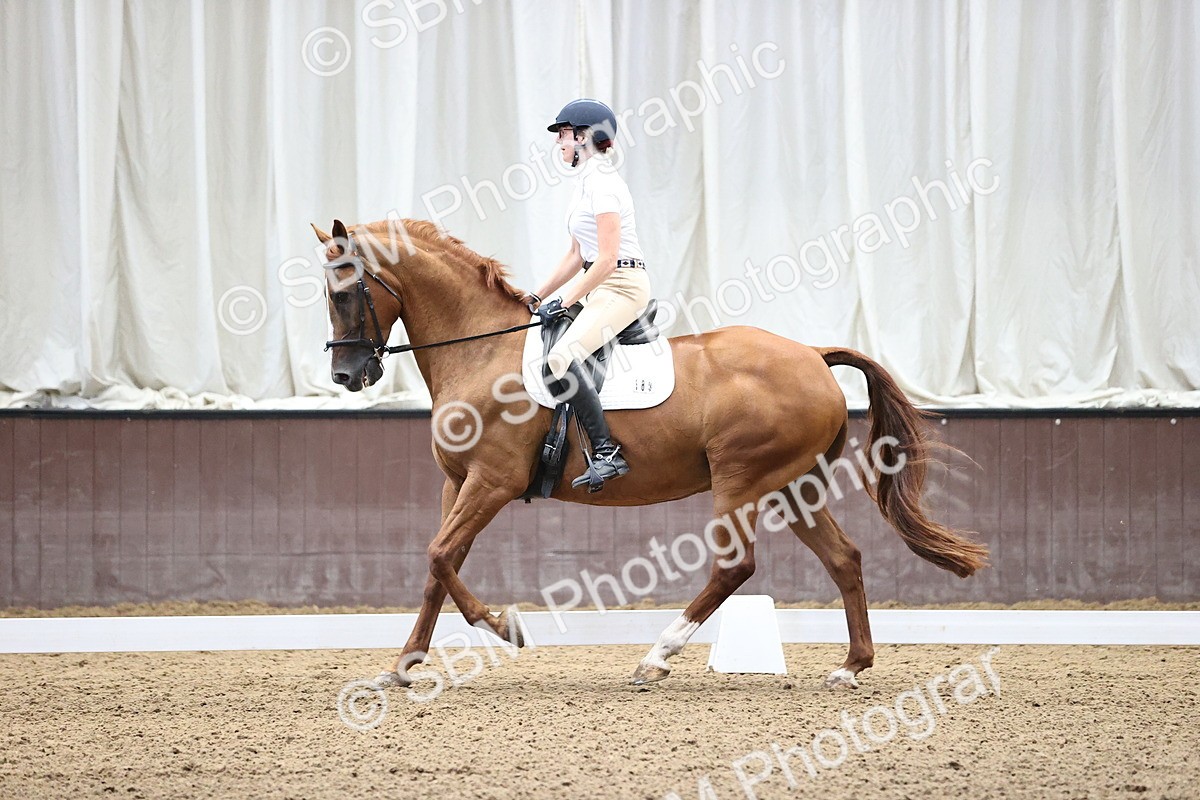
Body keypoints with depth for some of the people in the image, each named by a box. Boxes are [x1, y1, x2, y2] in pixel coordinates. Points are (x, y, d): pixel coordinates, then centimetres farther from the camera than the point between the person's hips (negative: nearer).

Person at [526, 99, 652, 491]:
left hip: (622, 285, -11)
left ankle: (606, 453, -33)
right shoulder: (587, 182, 17)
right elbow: (578, 255, 23)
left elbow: (607, 259, -20)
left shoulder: (602, 184, -14)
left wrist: (565, 302, -16)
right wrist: (539, 297, 21)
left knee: (561, 356, -29)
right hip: (605, 287, 11)